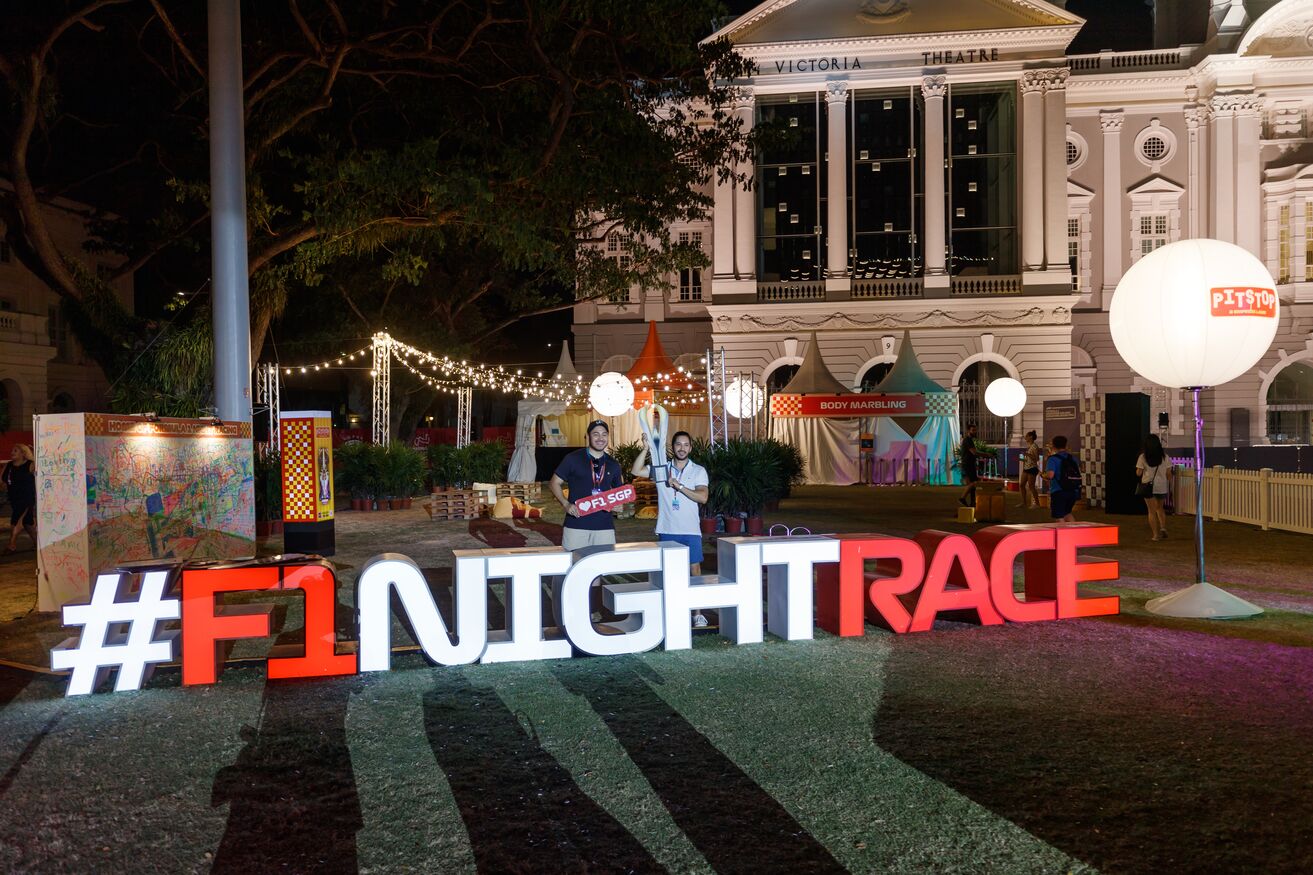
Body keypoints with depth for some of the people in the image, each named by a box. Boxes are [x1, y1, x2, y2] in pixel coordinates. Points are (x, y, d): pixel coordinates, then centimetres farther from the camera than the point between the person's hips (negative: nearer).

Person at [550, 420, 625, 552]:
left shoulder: (613, 465, 12)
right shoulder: (573, 459, 2)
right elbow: (555, 483, 5)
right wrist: (566, 504, -10)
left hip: (605, 526, 3)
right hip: (576, 524, -3)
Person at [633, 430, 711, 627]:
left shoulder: (699, 471, 1)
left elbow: (703, 497, -12)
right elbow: (636, 471, -8)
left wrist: (679, 485, -17)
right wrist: (645, 448, -17)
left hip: (690, 531, -1)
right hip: (667, 530, 1)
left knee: (694, 570, 0)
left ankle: (698, 613, 8)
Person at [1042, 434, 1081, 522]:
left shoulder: (1053, 459, -10)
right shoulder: (1073, 458, 9)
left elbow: (1050, 475, -24)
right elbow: (1078, 474, 13)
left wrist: (1044, 476, -2)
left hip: (1059, 492, -6)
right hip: (1073, 492, 6)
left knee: (1059, 517, 2)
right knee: (1067, 513, 24)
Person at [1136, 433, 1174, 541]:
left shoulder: (1143, 457, -7)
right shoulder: (1164, 457, -1)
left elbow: (1138, 473, -7)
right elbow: (1168, 473, 0)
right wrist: (1169, 486, 12)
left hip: (1148, 486, -2)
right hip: (1162, 487, 2)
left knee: (1152, 511, 5)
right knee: (1160, 508, 22)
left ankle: (1155, 534, 3)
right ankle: (1163, 527, 4)